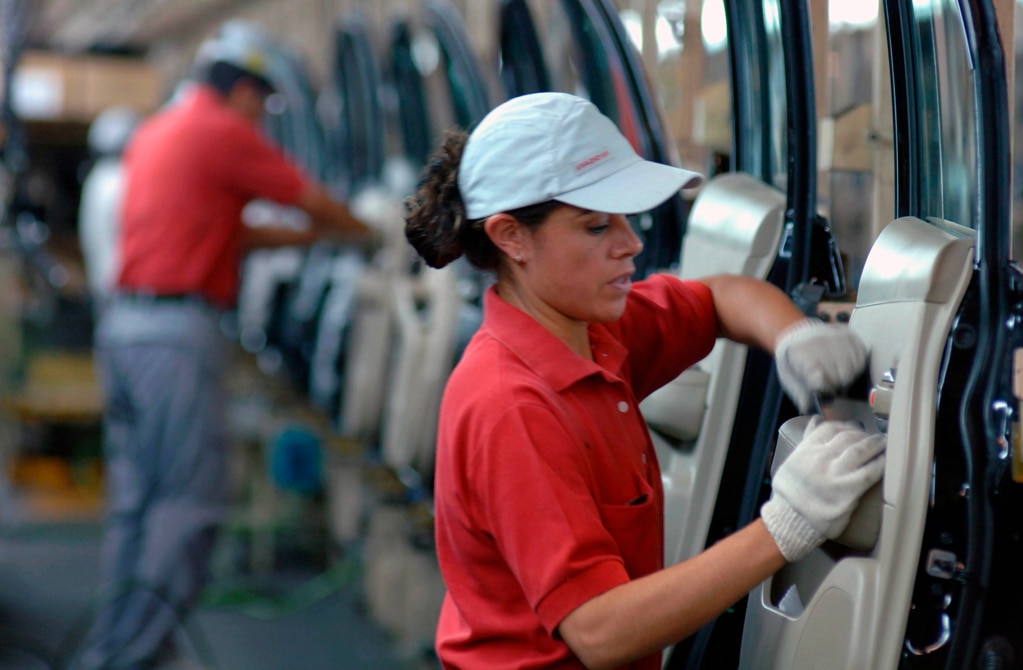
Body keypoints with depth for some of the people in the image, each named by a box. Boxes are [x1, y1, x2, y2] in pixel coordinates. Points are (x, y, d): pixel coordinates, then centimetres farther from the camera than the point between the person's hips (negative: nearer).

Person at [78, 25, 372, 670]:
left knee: (134, 499, 14)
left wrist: (309, 236, 29)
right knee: (190, 500, -6)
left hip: (122, 323, 9)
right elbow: (315, 201, 3)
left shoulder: (152, 133, 20)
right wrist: (360, 231, 23)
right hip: (179, 331, -9)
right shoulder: (224, 133, -6)